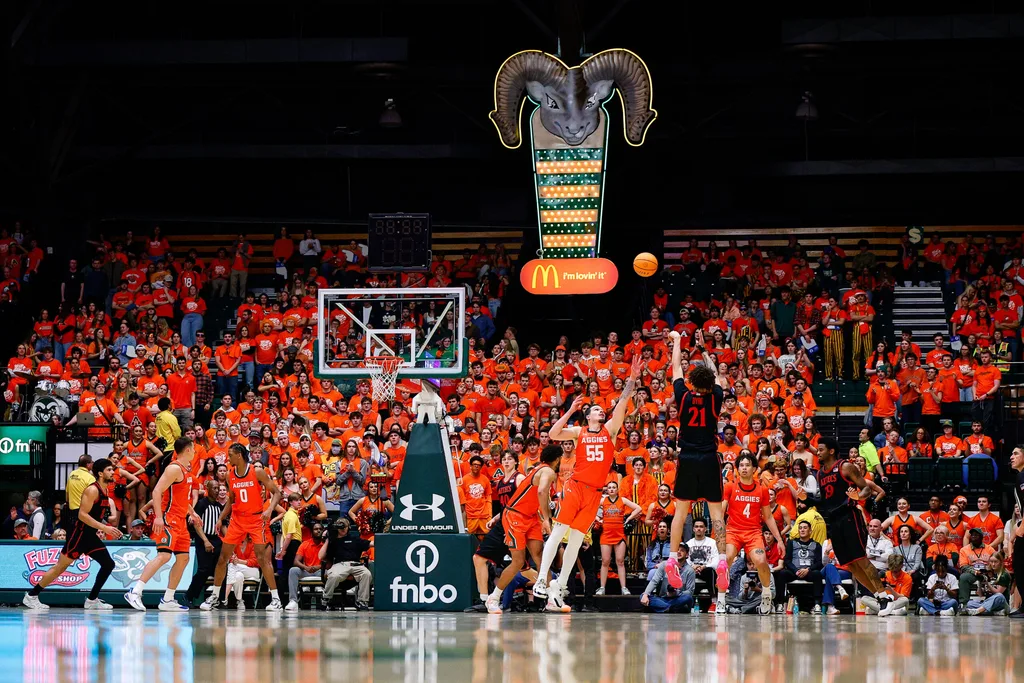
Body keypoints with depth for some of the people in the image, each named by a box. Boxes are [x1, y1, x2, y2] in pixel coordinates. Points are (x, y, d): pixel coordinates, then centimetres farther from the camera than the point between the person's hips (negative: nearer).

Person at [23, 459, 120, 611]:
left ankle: (92, 600, 9)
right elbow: (82, 515, -24)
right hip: (79, 534, -9)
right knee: (60, 567, -4)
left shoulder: (104, 491, 11)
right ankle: (31, 596, 6)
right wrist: (104, 528, -26)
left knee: (108, 564, 2)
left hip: (91, 536, 9)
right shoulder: (92, 490, -17)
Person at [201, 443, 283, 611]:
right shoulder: (230, 475, 5)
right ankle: (214, 597, 15)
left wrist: (269, 509, -24)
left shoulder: (257, 472, -10)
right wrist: (221, 519, 9)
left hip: (257, 519, -5)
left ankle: (276, 599, -9)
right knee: (223, 557, 3)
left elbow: (276, 493, -8)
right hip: (237, 519, 5)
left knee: (262, 558, -13)